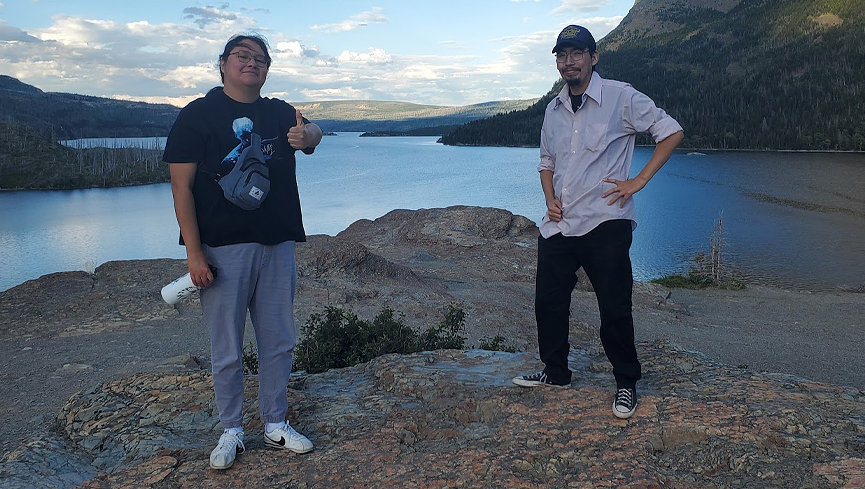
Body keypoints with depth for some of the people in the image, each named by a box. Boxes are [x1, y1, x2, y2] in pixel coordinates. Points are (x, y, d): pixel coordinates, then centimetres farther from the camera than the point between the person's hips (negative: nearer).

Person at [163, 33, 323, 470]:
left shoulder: (280, 114, 12)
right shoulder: (197, 115, -3)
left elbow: (311, 134, -1)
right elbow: (181, 187, -8)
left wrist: (307, 135, -28)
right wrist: (194, 253, -14)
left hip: (277, 245, 4)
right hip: (223, 249, -4)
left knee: (278, 343, 12)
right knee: (227, 350, 5)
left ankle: (275, 424, 28)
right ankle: (231, 431, 23)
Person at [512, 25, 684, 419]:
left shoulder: (621, 98, -4)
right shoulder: (553, 110, 14)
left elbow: (671, 132, -1)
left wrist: (637, 182, -7)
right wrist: (550, 199, 5)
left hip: (605, 224, -6)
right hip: (558, 225, 6)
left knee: (615, 309, 0)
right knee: (549, 301, 11)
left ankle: (626, 383, 19)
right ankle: (556, 373, 30)